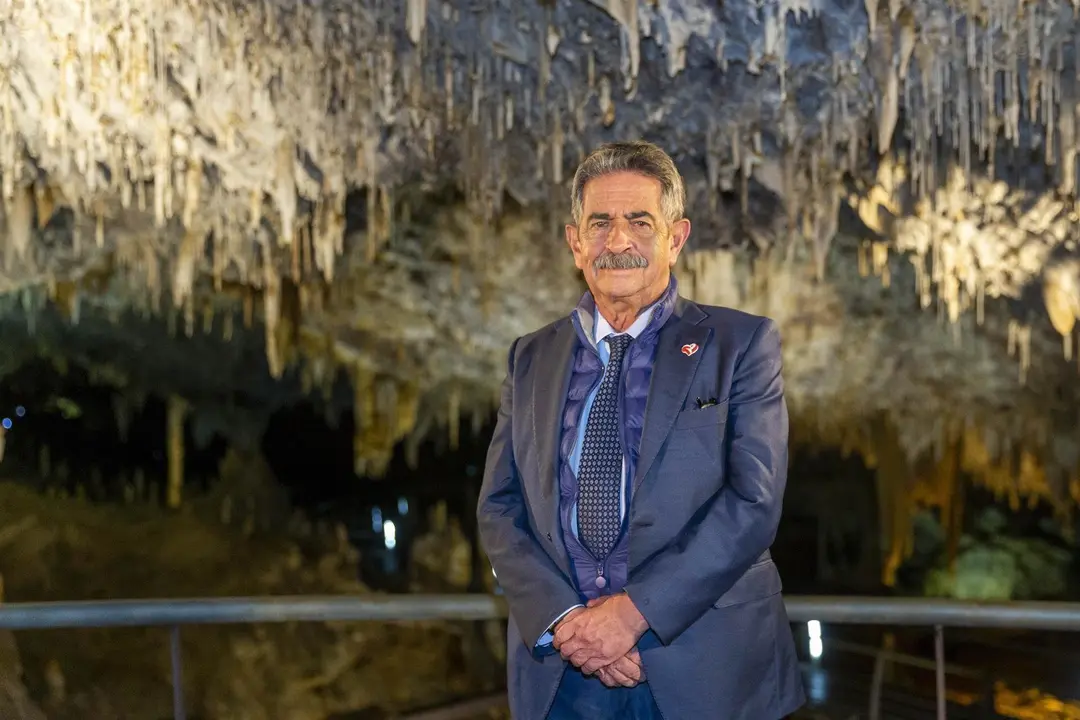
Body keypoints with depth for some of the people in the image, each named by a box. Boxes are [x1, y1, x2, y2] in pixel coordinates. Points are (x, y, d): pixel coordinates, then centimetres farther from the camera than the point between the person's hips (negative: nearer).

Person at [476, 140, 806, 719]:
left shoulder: (741, 344, 0)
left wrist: (634, 611, -16)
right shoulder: (531, 359, 10)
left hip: (703, 668, -2)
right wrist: (563, 620, -12)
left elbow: (752, 502, -9)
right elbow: (499, 508, 4)